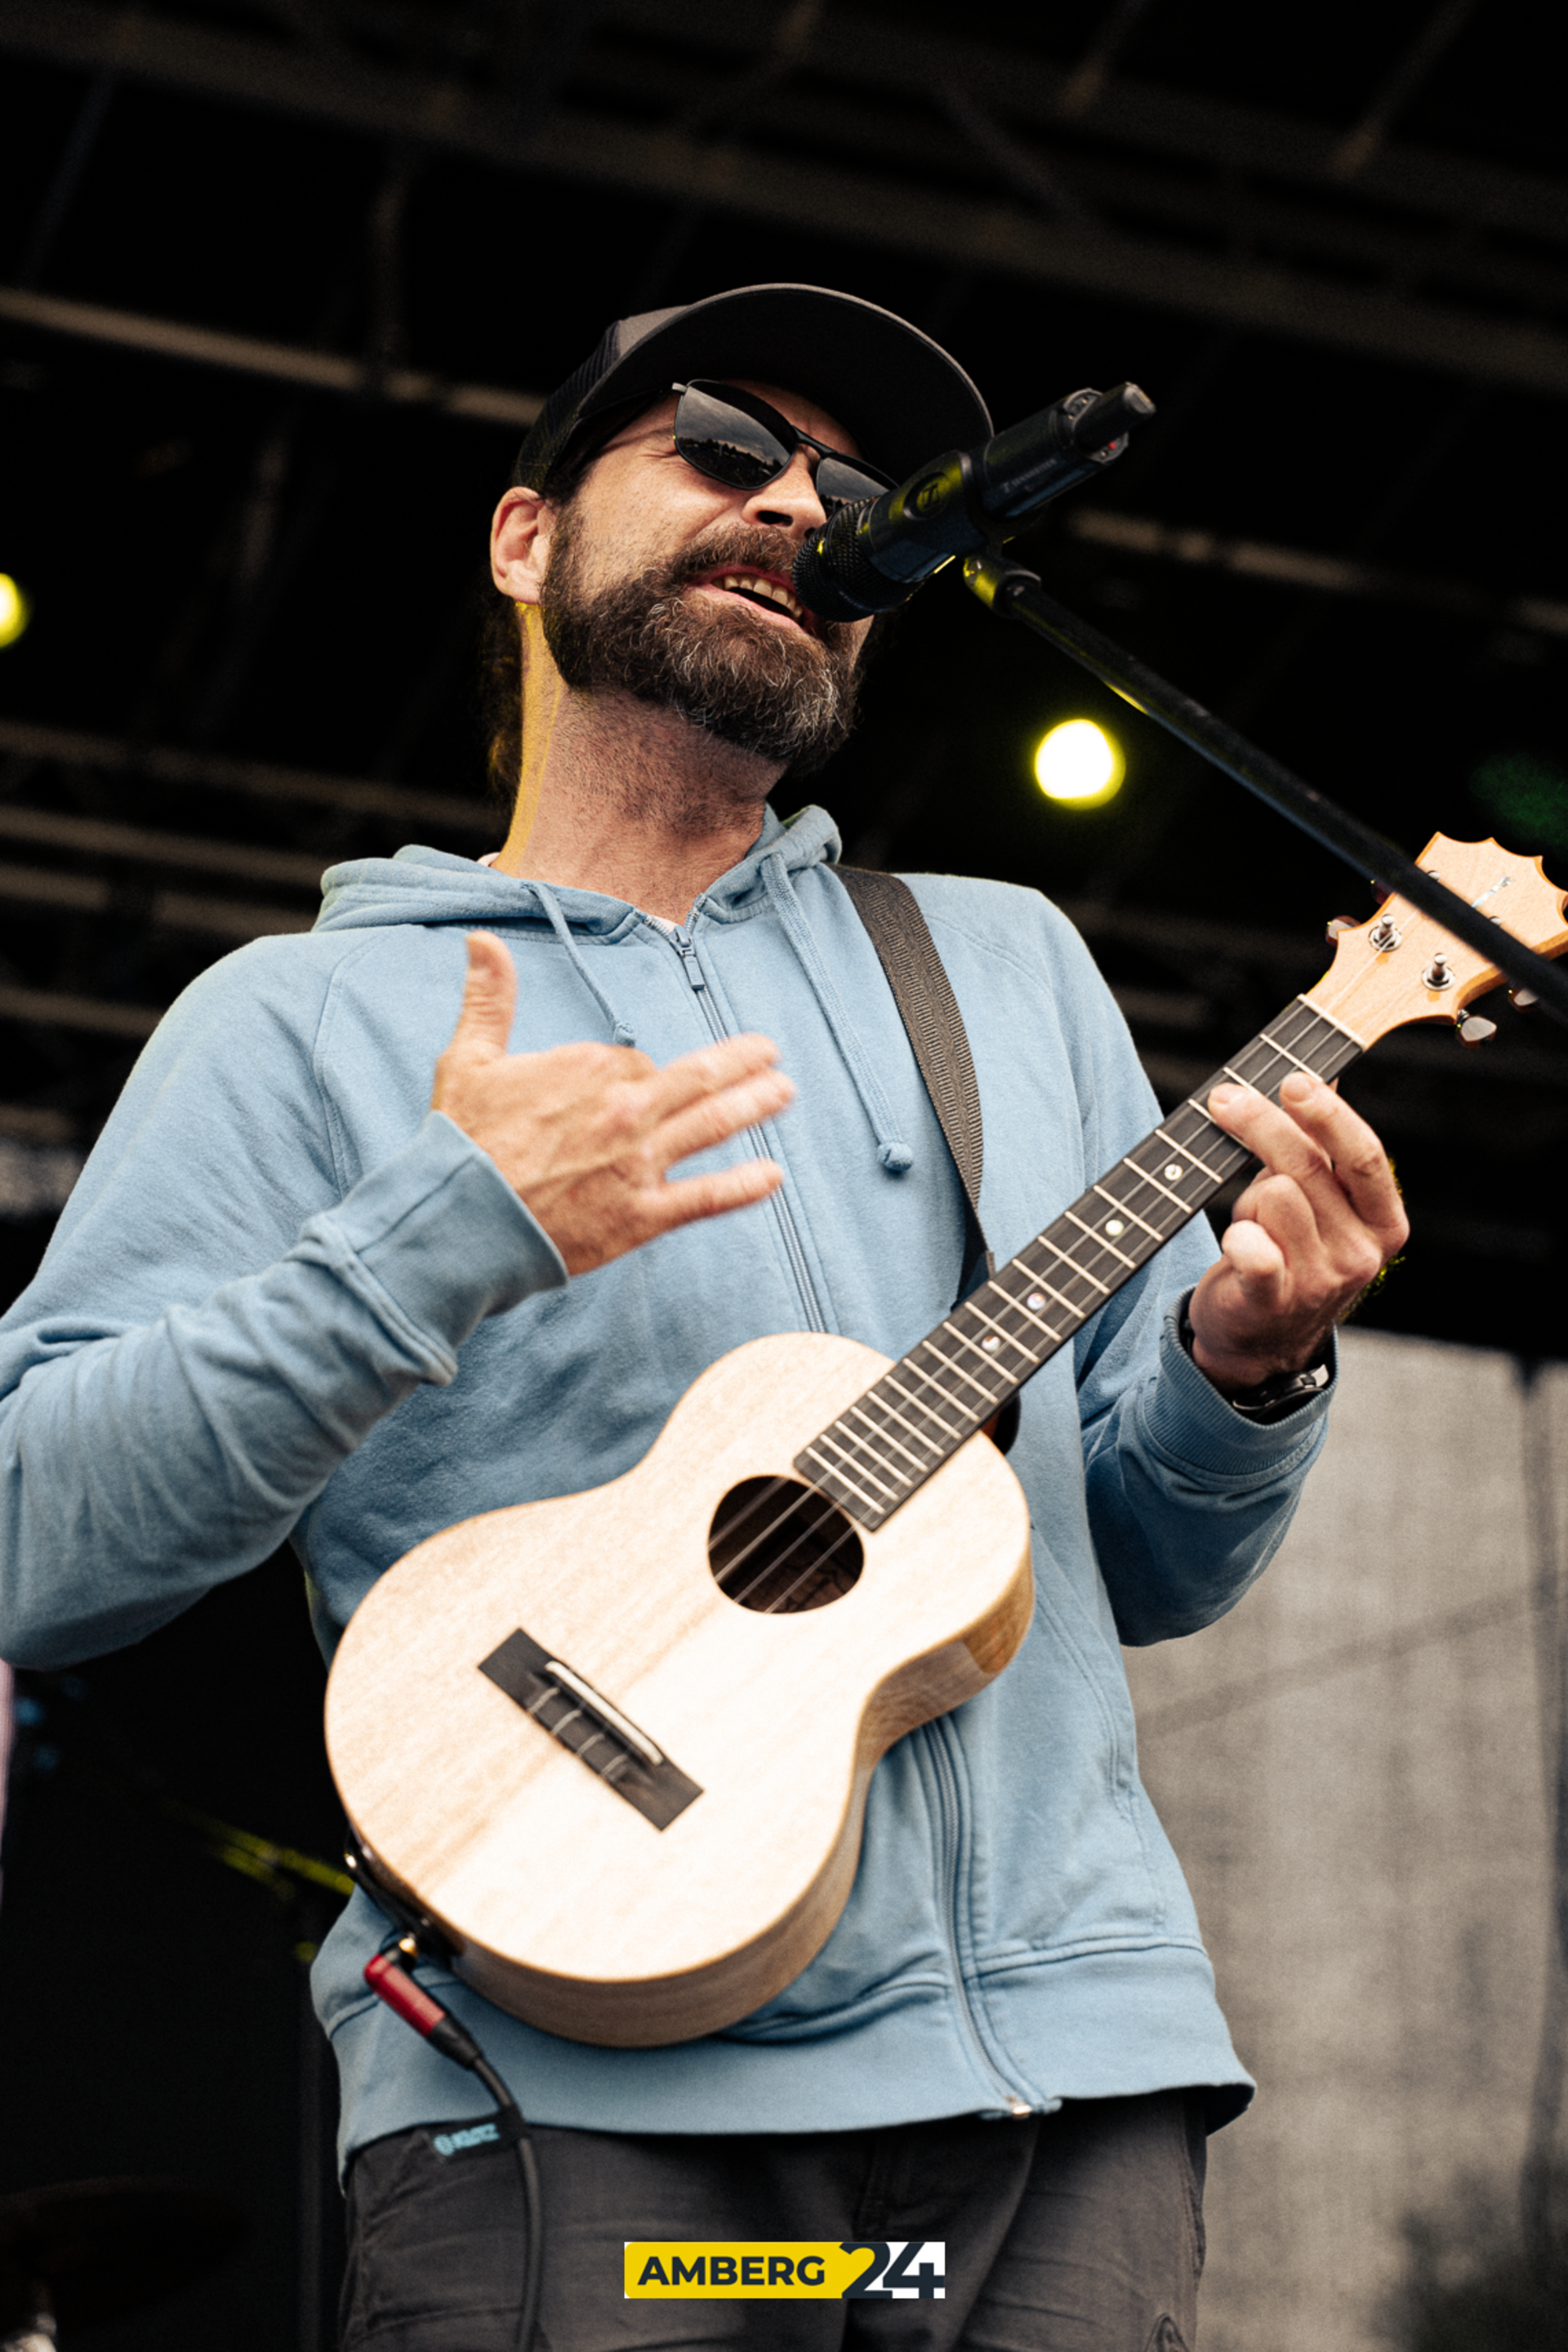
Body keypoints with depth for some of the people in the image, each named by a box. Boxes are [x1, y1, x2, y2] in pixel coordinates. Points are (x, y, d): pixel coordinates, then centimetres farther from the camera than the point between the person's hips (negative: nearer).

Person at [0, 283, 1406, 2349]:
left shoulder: (1008, 964, 19)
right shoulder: (306, 1017, 5)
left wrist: (1247, 1365, -3)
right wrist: (449, 1233, -15)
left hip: (1069, 2056, 4)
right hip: (585, 2095, -3)